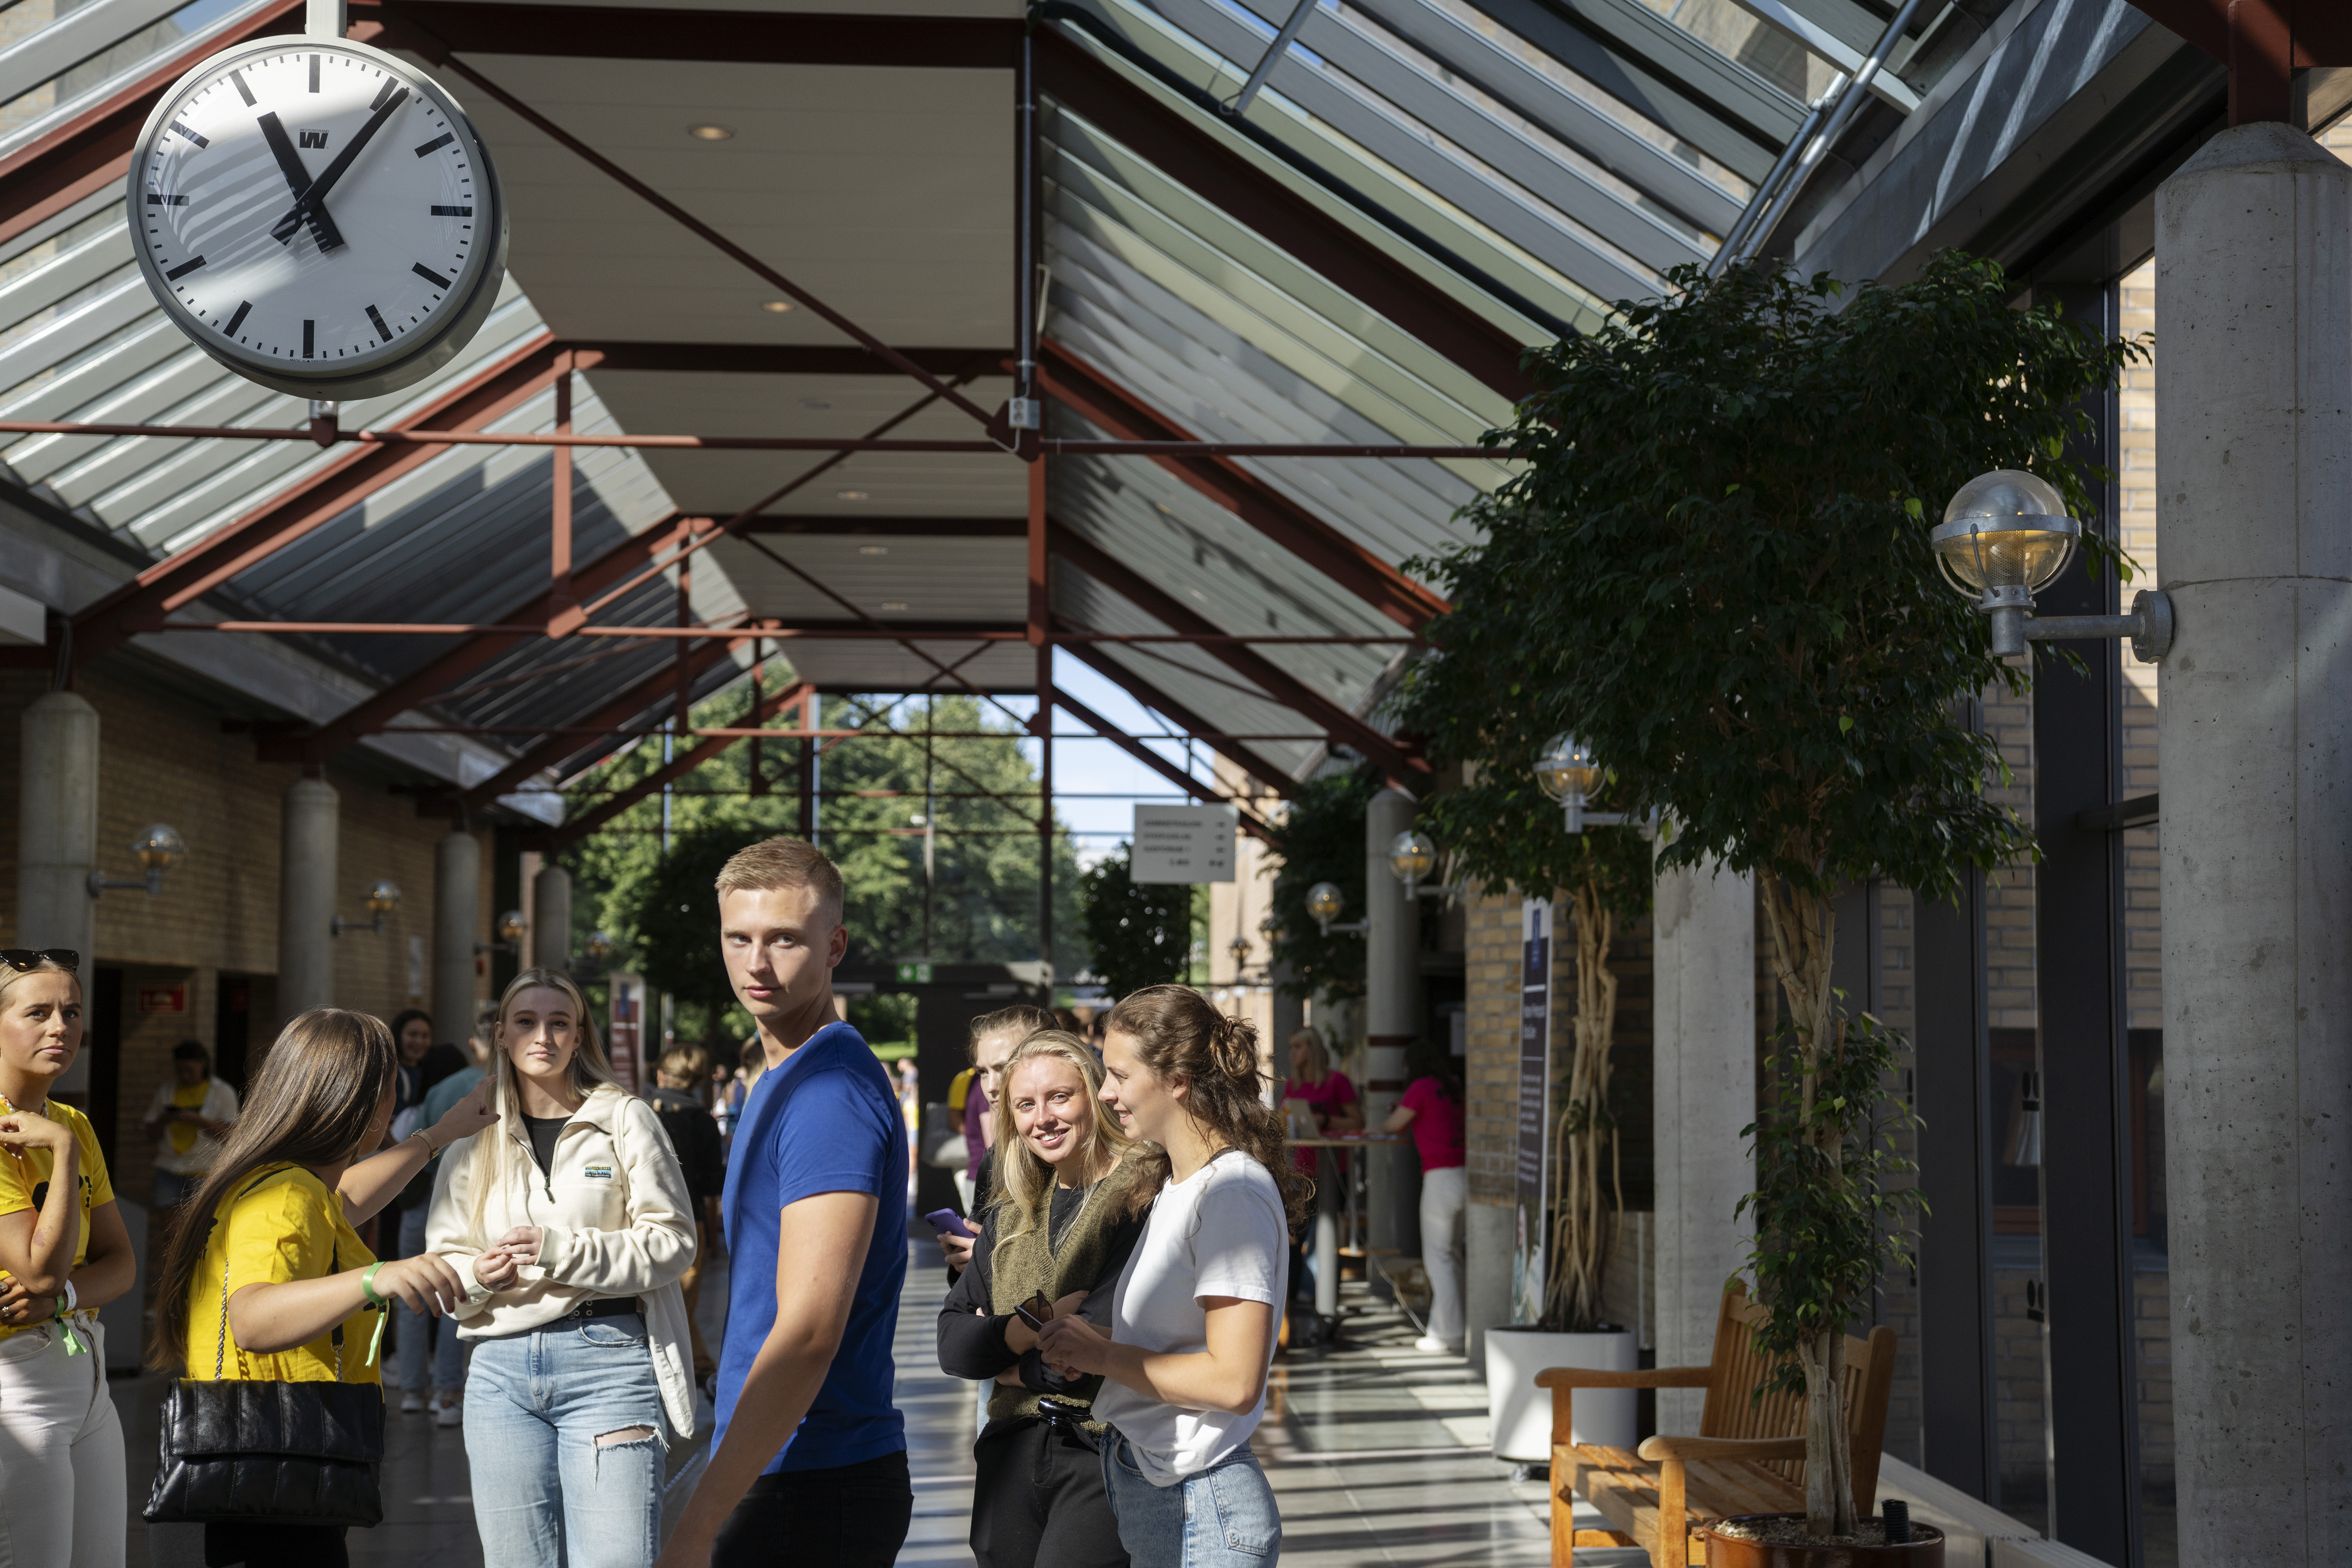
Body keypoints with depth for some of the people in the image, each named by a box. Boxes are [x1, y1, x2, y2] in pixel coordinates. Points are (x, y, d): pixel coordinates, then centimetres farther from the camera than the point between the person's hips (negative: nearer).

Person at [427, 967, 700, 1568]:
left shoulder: (625, 1119, 4)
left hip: (606, 1359, -4)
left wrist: (561, 1250, -14)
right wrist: (477, 1275, -7)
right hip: (501, 1369, 4)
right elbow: (441, 1257, 17)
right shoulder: (476, 1136, 14)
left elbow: (672, 1240, -2)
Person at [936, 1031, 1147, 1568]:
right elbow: (951, 1342, 7)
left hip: (1104, 1456, -6)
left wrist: (1019, 1369, -1)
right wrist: (1024, 1329, -12)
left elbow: (1106, 1341, -17)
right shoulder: (1013, 1212, 13)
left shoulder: (1141, 1197, -9)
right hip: (1012, 1455, 6)